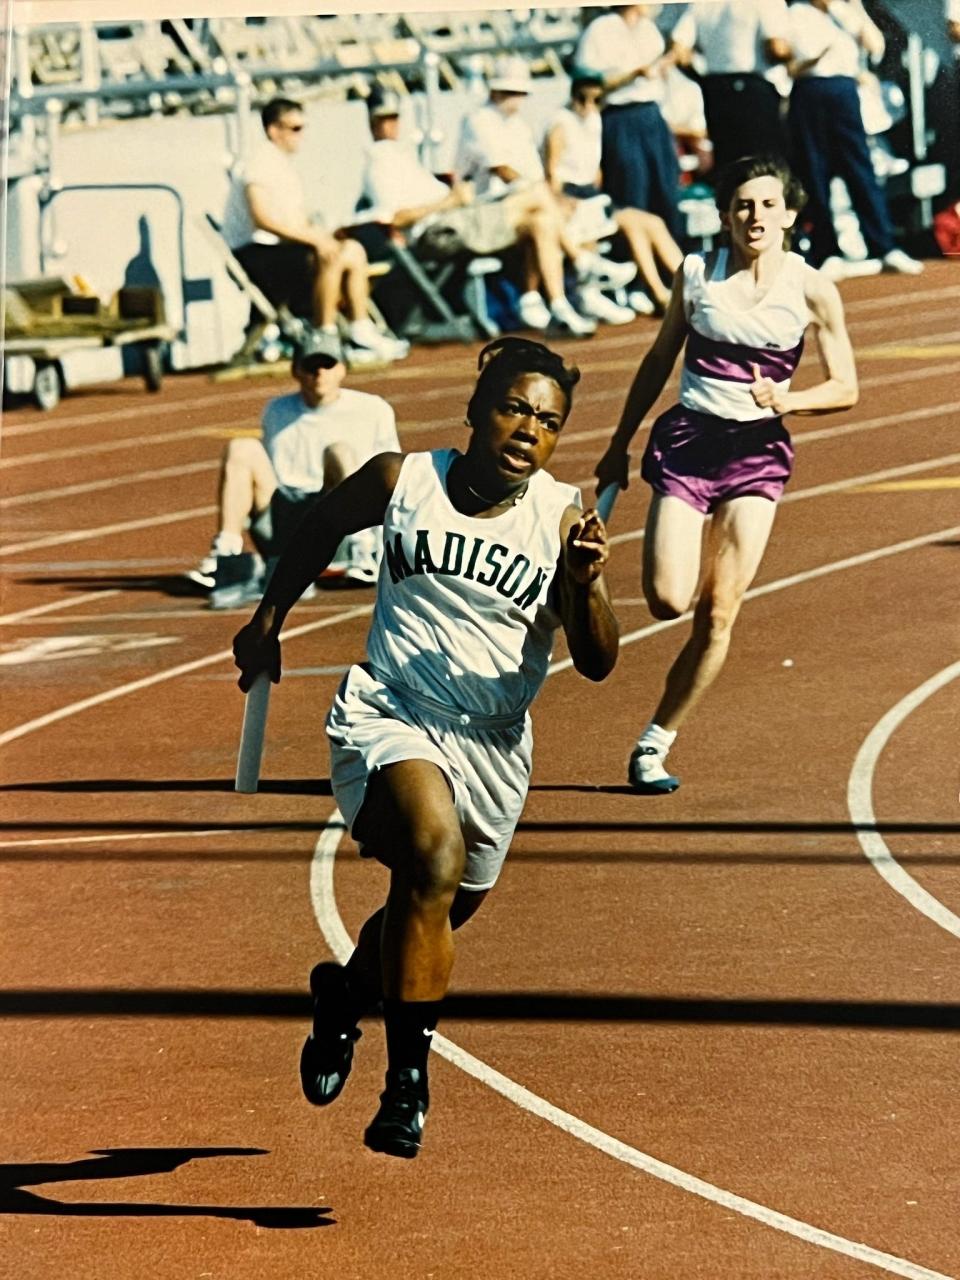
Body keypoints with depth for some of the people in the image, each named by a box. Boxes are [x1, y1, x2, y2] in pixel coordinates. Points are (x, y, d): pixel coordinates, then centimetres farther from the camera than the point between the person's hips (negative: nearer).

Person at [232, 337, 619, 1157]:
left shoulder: (564, 519, -7)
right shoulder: (401, 481, -6)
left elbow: (597, 664, -13)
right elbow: (322, 528, 16)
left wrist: (586, 585, -32)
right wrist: (269, 619, 22)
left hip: (492, 747, 3)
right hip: (391, 719, -3)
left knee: (438, 914, 20)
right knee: (434, 858, -31)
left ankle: (344, 997, 56)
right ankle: (407, 1079, -22)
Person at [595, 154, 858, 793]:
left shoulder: (813, 290, -3)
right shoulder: (697, 273, 0)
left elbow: (845, 388, 2)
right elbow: (659, 362, 11)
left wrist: (788, 399, -17)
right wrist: (619, 446, 15)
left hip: (757, 451, 0)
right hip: (688, 440, 0)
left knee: (719, 611, -5)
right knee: (669, 601, -16)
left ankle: (656, 742, 8)